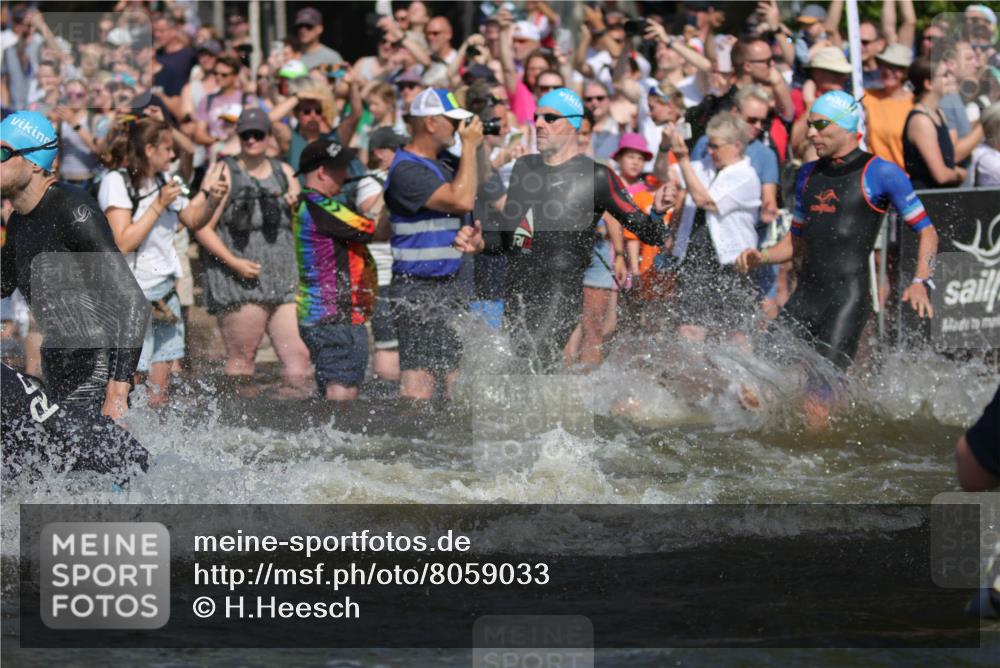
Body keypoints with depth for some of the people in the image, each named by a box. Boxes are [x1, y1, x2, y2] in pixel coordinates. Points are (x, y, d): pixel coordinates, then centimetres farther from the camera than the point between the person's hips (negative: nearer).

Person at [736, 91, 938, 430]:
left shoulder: (879, 173, -1)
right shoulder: (808, 175, 18)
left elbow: (926, 231, 1)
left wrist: (920, 282, -14)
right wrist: (761, 257, 8)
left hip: (848, 298, -6)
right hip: (804, 297, 6)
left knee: (819, 393, -16)